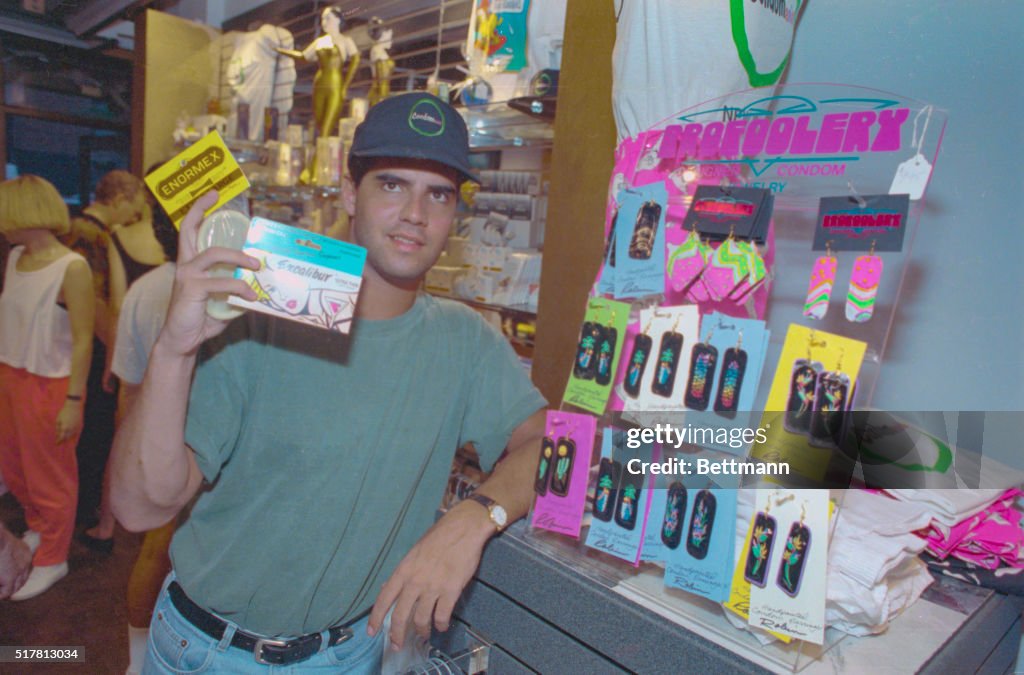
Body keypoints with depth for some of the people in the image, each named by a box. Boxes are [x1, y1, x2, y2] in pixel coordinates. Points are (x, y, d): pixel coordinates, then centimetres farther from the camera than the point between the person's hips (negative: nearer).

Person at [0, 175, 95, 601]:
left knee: (50, 477, 8)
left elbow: (83, 340, -19)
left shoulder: (71, 267, -19)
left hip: (48, 385, -7)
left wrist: (74, 401, -19)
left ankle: (52, 560, 27)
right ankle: (38, 530, 46)